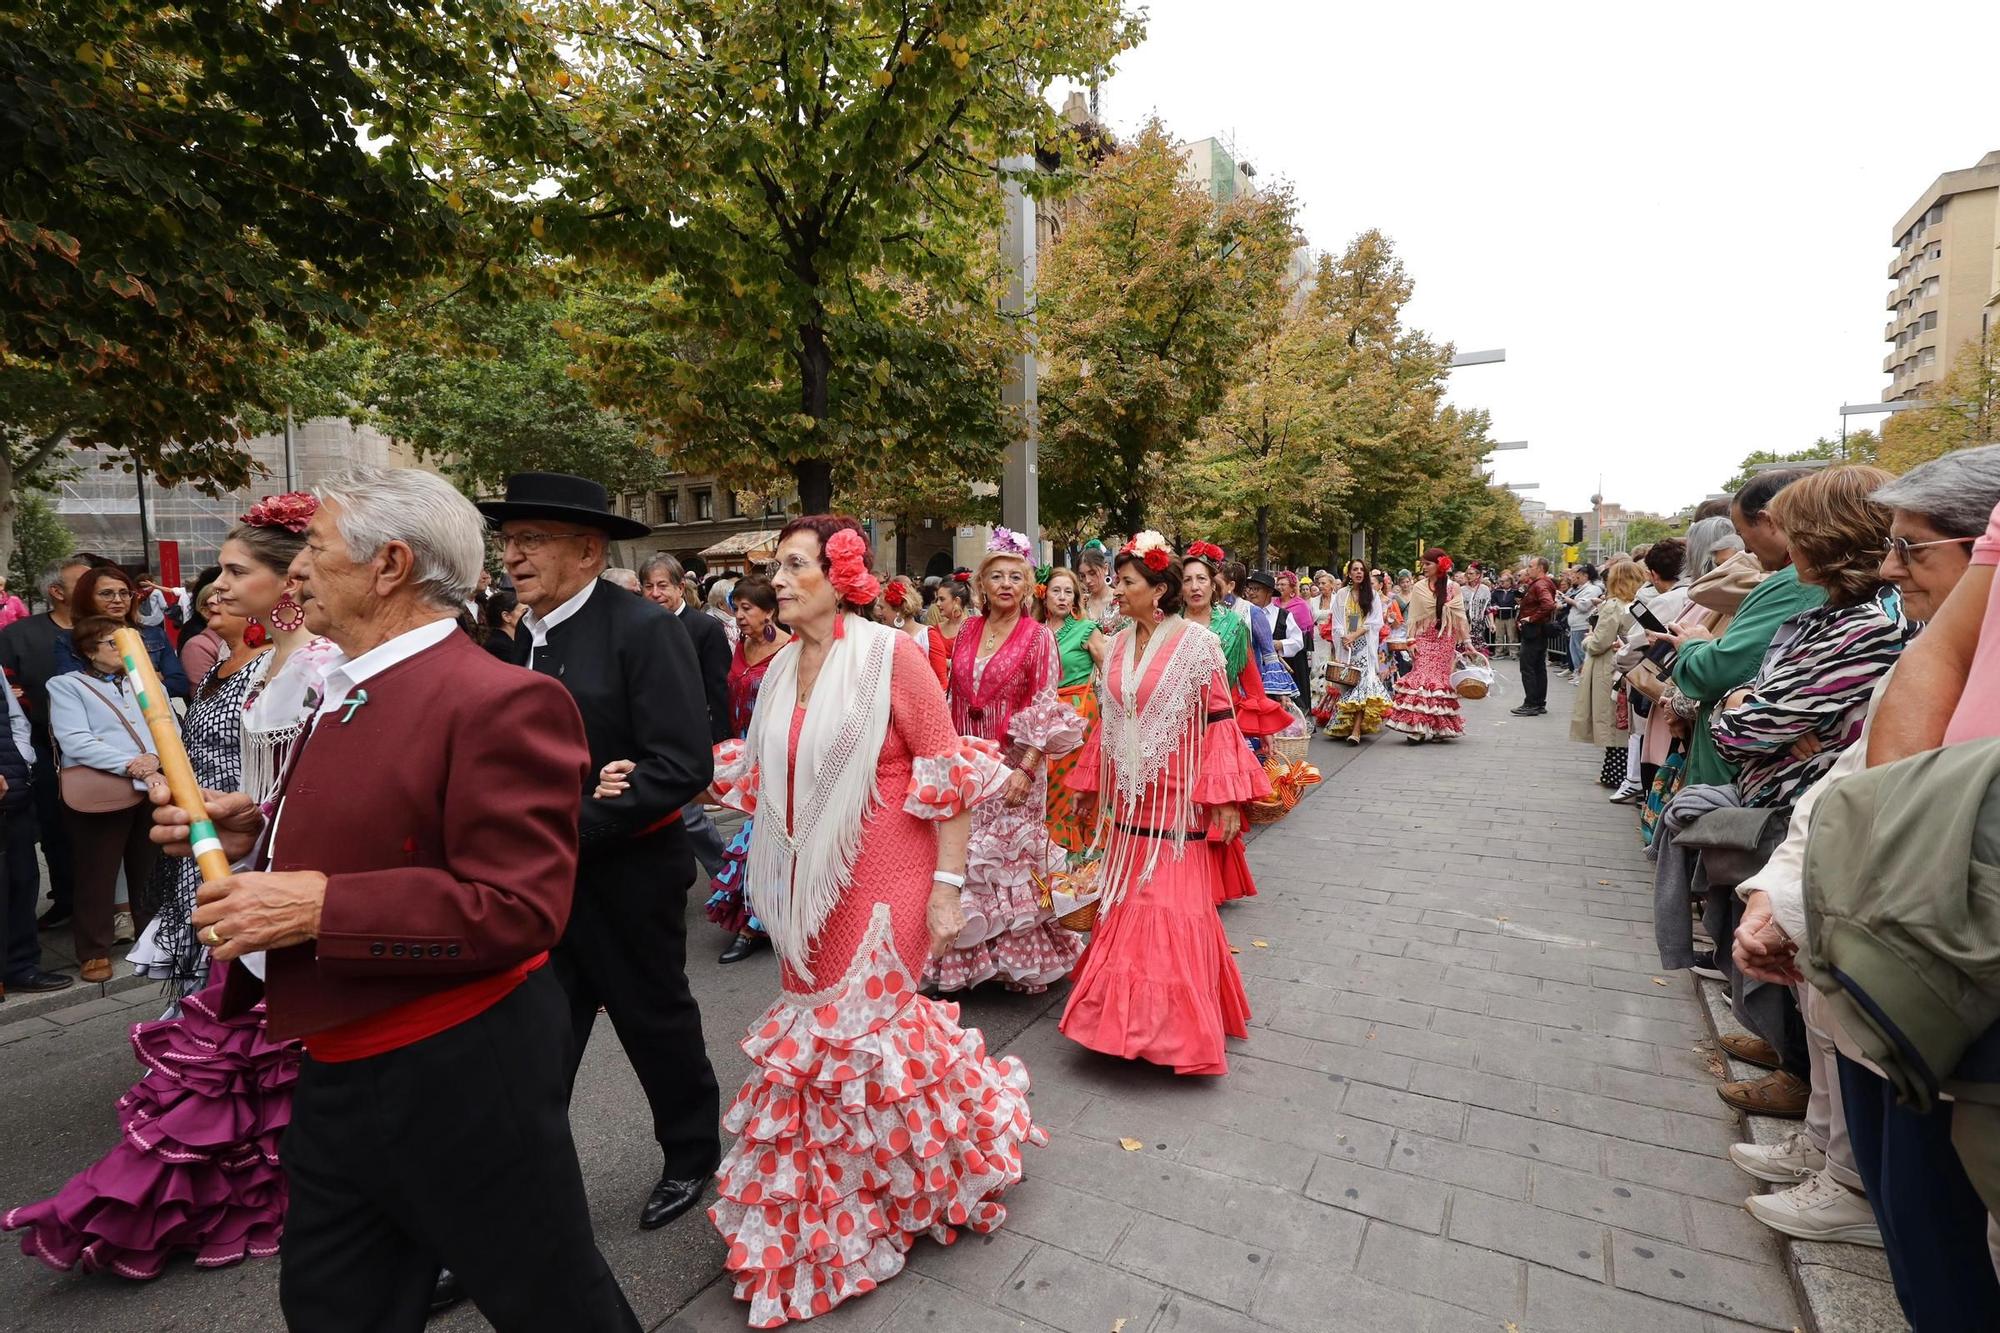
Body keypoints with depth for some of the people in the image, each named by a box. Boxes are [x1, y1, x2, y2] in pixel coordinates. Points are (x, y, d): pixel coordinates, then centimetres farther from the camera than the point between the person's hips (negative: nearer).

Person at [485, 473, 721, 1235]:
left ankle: (692, 1153, 40)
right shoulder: (521, 635, 5)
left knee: (656, 1023, 14)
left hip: (626, 875, -5)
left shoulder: (645, 629, -17)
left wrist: (570, 823, -23)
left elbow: (684, 764, -23)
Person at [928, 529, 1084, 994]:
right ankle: (971, 955, 24)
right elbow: (955, 701, 14)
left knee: (1013, 858, 3)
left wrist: (1026, 768, -17)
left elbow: (1047, 711, -9)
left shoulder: (1038, 636, -4)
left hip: (1013, 767, -4)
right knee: (967, 861, 9)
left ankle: (1020, 958, 20)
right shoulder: (967, 632, 8)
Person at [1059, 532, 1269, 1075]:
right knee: (1126, 911, 12)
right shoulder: (1118, 645, 7)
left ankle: (1178, 1024, 15)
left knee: (1174, 912, -1)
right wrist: (1092, 784, 15)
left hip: (1177, 804, -5)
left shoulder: (1196, 643, -9)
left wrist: (1225, 798, -13)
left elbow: (1219, 722, -10)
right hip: (1127, 802, 6)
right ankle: (1132, 1015, 28)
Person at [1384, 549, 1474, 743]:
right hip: (1424, 639, 0)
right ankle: (1417, 727, -8)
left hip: (1445, 640, 0)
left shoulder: (1453, 588, 5)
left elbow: (1460, 616, 5)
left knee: (1441, 679, 0)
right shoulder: (1418, 588, 5)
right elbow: (1413, 617, 4)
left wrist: (1467, 641, 1)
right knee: (1422, 679, -9)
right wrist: (1411, 641, -4)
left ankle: (1438, 727, 8)